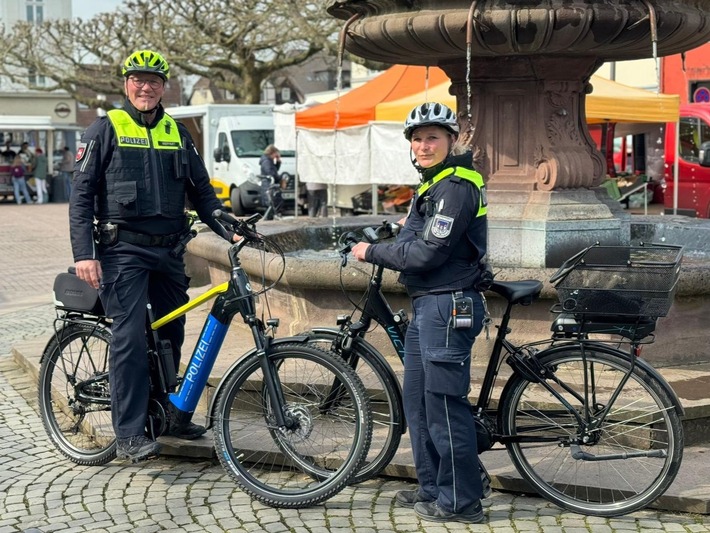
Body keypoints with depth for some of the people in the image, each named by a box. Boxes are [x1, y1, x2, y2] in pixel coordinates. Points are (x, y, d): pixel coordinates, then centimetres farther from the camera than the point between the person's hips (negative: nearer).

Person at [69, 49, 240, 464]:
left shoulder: (177, 133, 13)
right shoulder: (106, 129, -1)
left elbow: (202, 191, 16)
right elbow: (82, 196, -4)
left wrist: (230, 230, 2)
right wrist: (84, 254, -13)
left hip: (168, 251, 5)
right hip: (123, 250, -5)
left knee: (172, 335, 11)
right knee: (130, 337, -11)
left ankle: (168, 414, 28)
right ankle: (130, 436, -8)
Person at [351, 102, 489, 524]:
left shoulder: (457, 186, -16)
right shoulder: (435, 184, 17)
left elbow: (426, 254, -20)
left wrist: (372, 252, -10)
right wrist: (379, 249, 8)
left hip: (448, 306, -11)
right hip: (427, 304, 11)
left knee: (445, 403, -5)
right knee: (417, 399, 15)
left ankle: (461, 501, 4)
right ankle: (433, 488, 25)